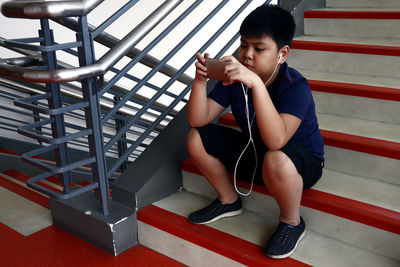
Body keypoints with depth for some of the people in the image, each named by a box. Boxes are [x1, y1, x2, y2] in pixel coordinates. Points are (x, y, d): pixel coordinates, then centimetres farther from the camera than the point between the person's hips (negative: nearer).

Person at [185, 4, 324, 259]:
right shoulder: (234, 77, -10)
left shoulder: (296, 86, -27)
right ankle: (229, 200, 15)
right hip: (253, 152, 6)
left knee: (276, 160, -42)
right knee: (196, 138, -8)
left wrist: (256, 83, -52)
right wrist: (200, 80, -29)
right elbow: (198, 120, -13)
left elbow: (276, 140, -45)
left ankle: (292, 222, -8)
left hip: (301, 163, -6)